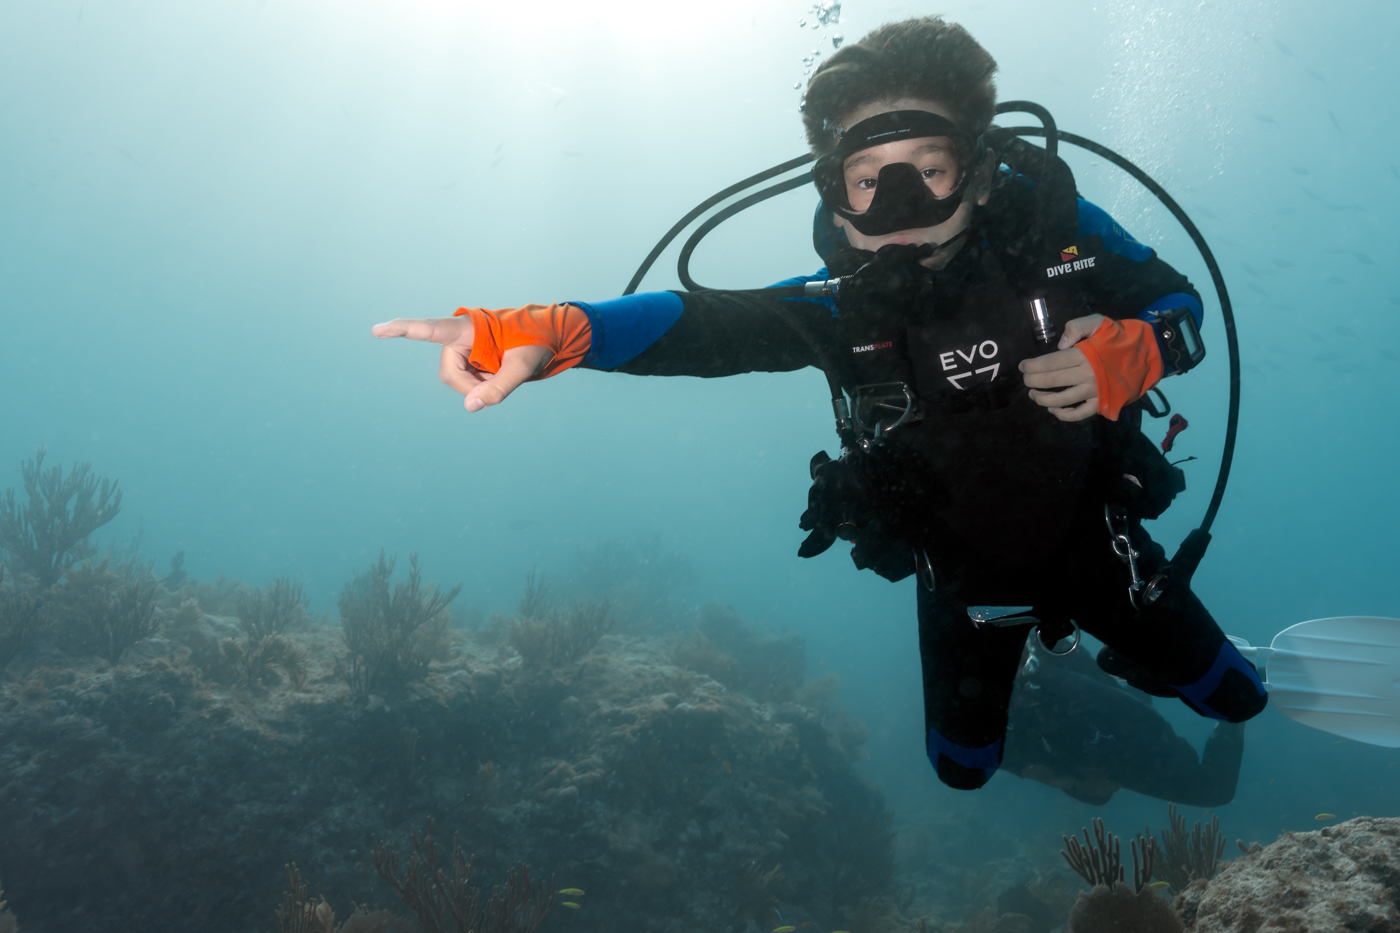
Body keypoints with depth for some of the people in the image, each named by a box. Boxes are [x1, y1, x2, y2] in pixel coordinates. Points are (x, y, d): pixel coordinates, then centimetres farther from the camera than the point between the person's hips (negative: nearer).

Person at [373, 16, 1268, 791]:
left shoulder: (1058, 231, -24)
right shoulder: (843, 305, -27)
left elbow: (1178, 296, -7)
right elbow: (701, 322, -41)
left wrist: (1134, 353, -31)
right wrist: (545, 331, -59)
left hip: (1090, 537, 1)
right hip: (961, 573, 0)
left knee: (1231, 697, 18)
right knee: (963, 765, 20)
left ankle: (1120, 645, 52)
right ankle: (1026, 663, 52)